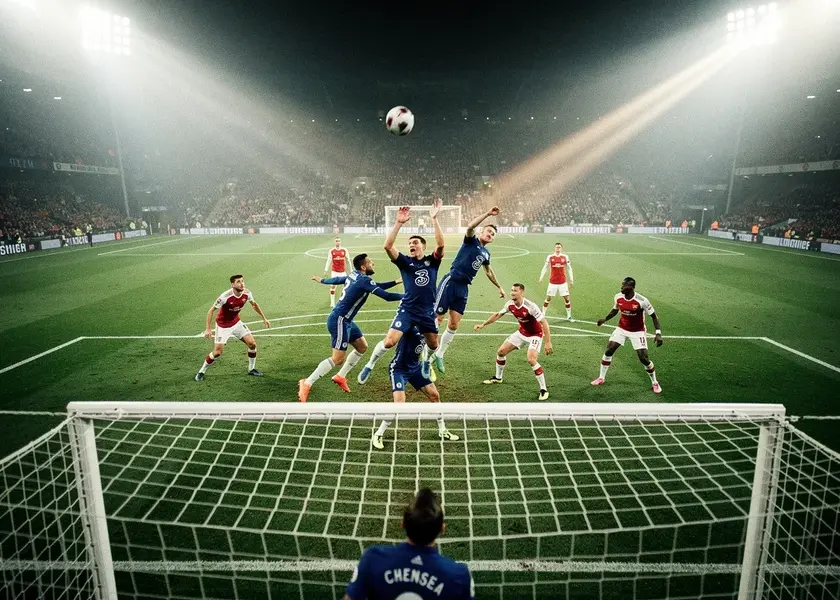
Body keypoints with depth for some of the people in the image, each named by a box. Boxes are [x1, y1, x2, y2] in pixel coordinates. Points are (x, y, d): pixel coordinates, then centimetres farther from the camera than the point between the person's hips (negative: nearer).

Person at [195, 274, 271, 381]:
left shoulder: (247, 293, -15)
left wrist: (264, 318, 10)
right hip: (223, 325, -5)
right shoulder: (225, 296, -30)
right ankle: (201, 371, 15)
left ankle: (251, 369, 17)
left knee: (252, 344, -3)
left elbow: (254, 304, 8)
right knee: (218, 351, -9)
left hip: (236, 322, 5)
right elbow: (211, 310, -21)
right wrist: (207, 329, -27)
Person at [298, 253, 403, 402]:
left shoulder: (353, 275, 5)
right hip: (339, 321, -10)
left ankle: (340, 377, 22)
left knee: (362, 346, 15)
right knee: (338, 358, -11)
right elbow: (386, 296, -22)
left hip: (345, 320, 10)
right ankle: (306, 384, -5)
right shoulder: (364, 280, -19)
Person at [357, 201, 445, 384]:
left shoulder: (432, 261, 1)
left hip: (428, 310, 2)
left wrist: (434, 219, -25)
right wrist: (399, 223, -23)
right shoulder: (404, 261, -1)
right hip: (407, 309, -2)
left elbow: (440, 244, -19)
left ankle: (426, 364, 49)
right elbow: (387, 246, -17)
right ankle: (369, 366, 9)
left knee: (433, 345, 15)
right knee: (389, 341, -14)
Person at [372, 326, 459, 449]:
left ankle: (442, 431, 28)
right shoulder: (411, 325, -24)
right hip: (399, 369, -7)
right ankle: (377, 435, 1)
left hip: (415, 367, 8)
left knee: (434, 395, 8)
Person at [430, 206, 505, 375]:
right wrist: (487, 213, -23)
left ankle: (439, 354, 20)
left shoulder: (486, 253, 19)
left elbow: (489, 272, 36)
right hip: (450, 282, -7)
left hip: (463, 288, 7)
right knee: (437, 318, -5)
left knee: (453, 325, 5)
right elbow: (470, 226, -23)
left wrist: (499, 287, 41)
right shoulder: (471, 241, 0)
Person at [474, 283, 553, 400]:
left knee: (531, 360, -27)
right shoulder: (510, 304, -10)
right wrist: (483, 324, 5)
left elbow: (544, 322, -29)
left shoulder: (530, 306, -30)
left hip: (535, 335, -7)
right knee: (501, 351, 7)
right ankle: (498, 377, 31)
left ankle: (543, 390, -12)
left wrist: (548, 343, -34)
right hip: (521, 332, 7)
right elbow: (498, 314, 7)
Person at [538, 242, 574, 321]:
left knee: (566, 298, 2)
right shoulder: (550, 257, -1)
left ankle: (569, 316, 15)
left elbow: (569, 269, 8)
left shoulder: (565, 257, 1)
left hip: (563, 282, 1)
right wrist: (541, 278, -4)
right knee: (548, 298, 3)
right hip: (552, 282, -1)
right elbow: (545, 268, 4)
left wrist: (571, 280, 5)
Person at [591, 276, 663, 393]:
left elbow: (654, 316, -15)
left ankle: (655, 383, 16)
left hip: (637, 331, -4)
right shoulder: (618, 297, -10)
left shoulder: (642, 301, -24)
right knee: (608, 351, -2)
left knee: (643, 358, -8)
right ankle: (601, 378, 15)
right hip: (621, 329, 4)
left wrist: (658, 333, -24)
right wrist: (604, 319, -1)